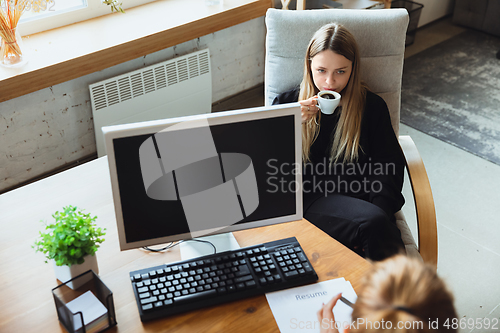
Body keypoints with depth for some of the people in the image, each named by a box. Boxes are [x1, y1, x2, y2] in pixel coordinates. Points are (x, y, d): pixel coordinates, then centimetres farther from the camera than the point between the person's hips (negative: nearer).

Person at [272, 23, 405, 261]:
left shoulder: (372, 106, 14)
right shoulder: (287, 103, 13)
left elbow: (389, 169, 7)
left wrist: (377, 212, -12)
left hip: (361, 200, 2)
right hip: (312, 201, -2)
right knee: (375, 224, -31)